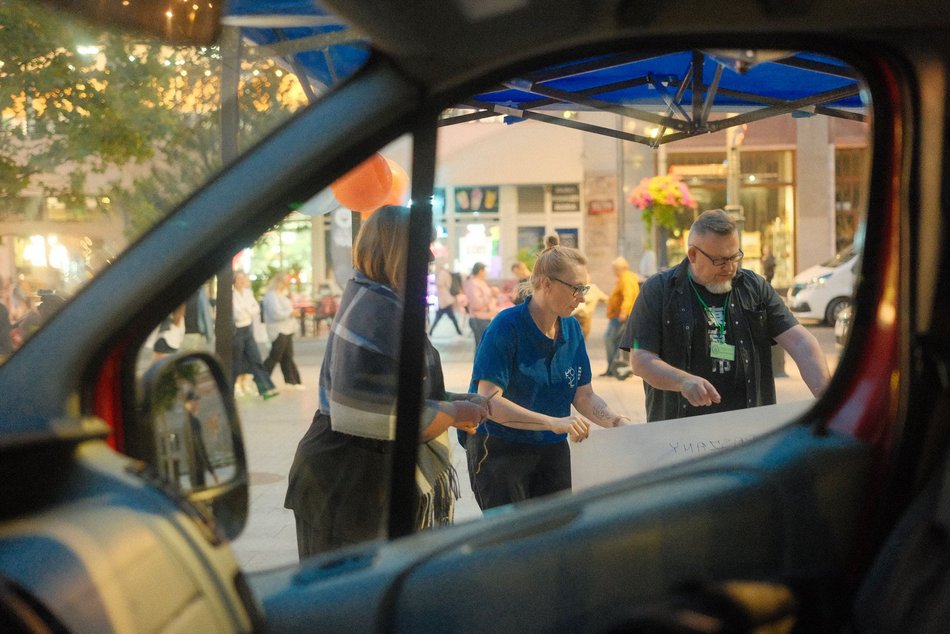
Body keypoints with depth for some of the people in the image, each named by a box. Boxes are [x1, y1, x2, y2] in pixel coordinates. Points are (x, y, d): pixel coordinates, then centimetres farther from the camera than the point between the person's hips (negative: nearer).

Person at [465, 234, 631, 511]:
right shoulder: (506, 327, -17)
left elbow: (584, 396, 9)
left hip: (553, 449, 6)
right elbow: (489, 401, -24)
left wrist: (617, 422, -11)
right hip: (500, 449, -6)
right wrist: (553, 422, -32)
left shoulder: (572, 329, 4)